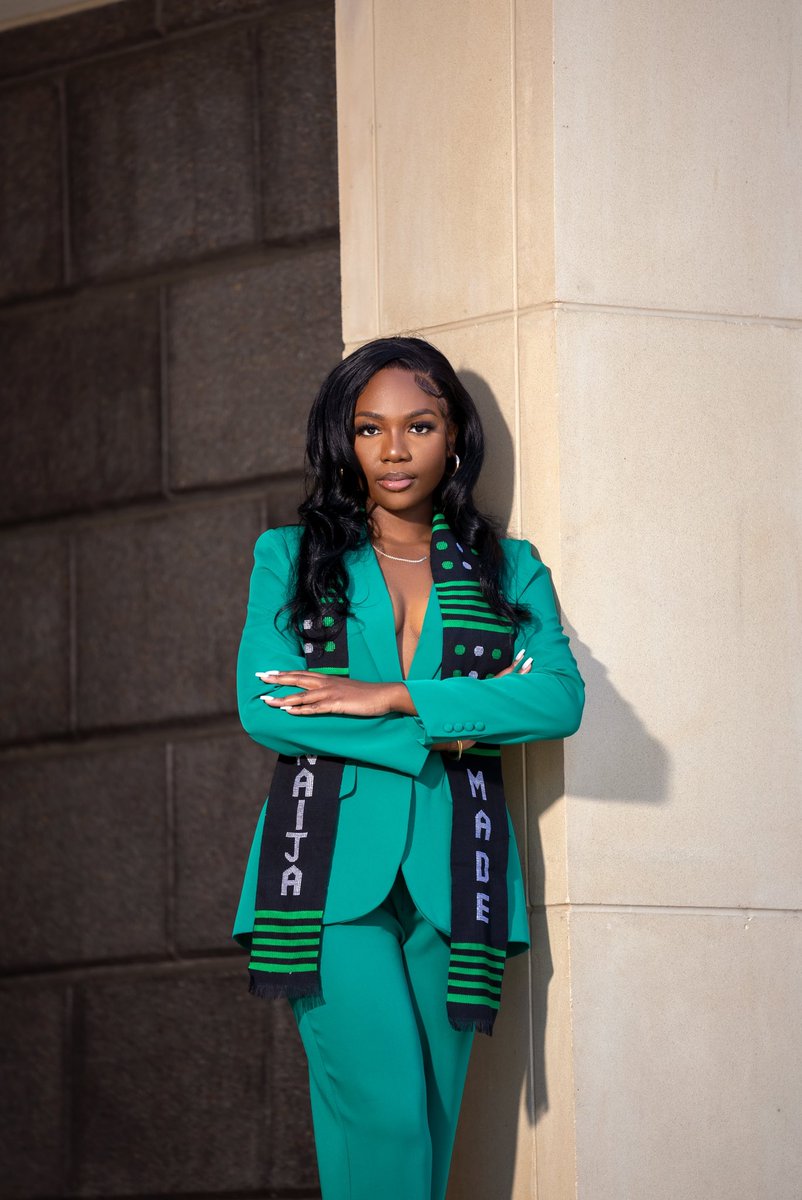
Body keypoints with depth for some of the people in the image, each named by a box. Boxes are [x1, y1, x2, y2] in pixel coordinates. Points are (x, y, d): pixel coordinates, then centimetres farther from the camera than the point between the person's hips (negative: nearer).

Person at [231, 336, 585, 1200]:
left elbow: (561, 698, -3)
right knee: (383, 1112, -17)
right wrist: (444, 732, -5)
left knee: (432, 1119, -2)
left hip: (452, 869, 2)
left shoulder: (508, 569, 16)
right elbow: (264, 707, -1)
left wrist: (394, 697, -10)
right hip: (333, 861, -2)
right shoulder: (291, 555, 14)